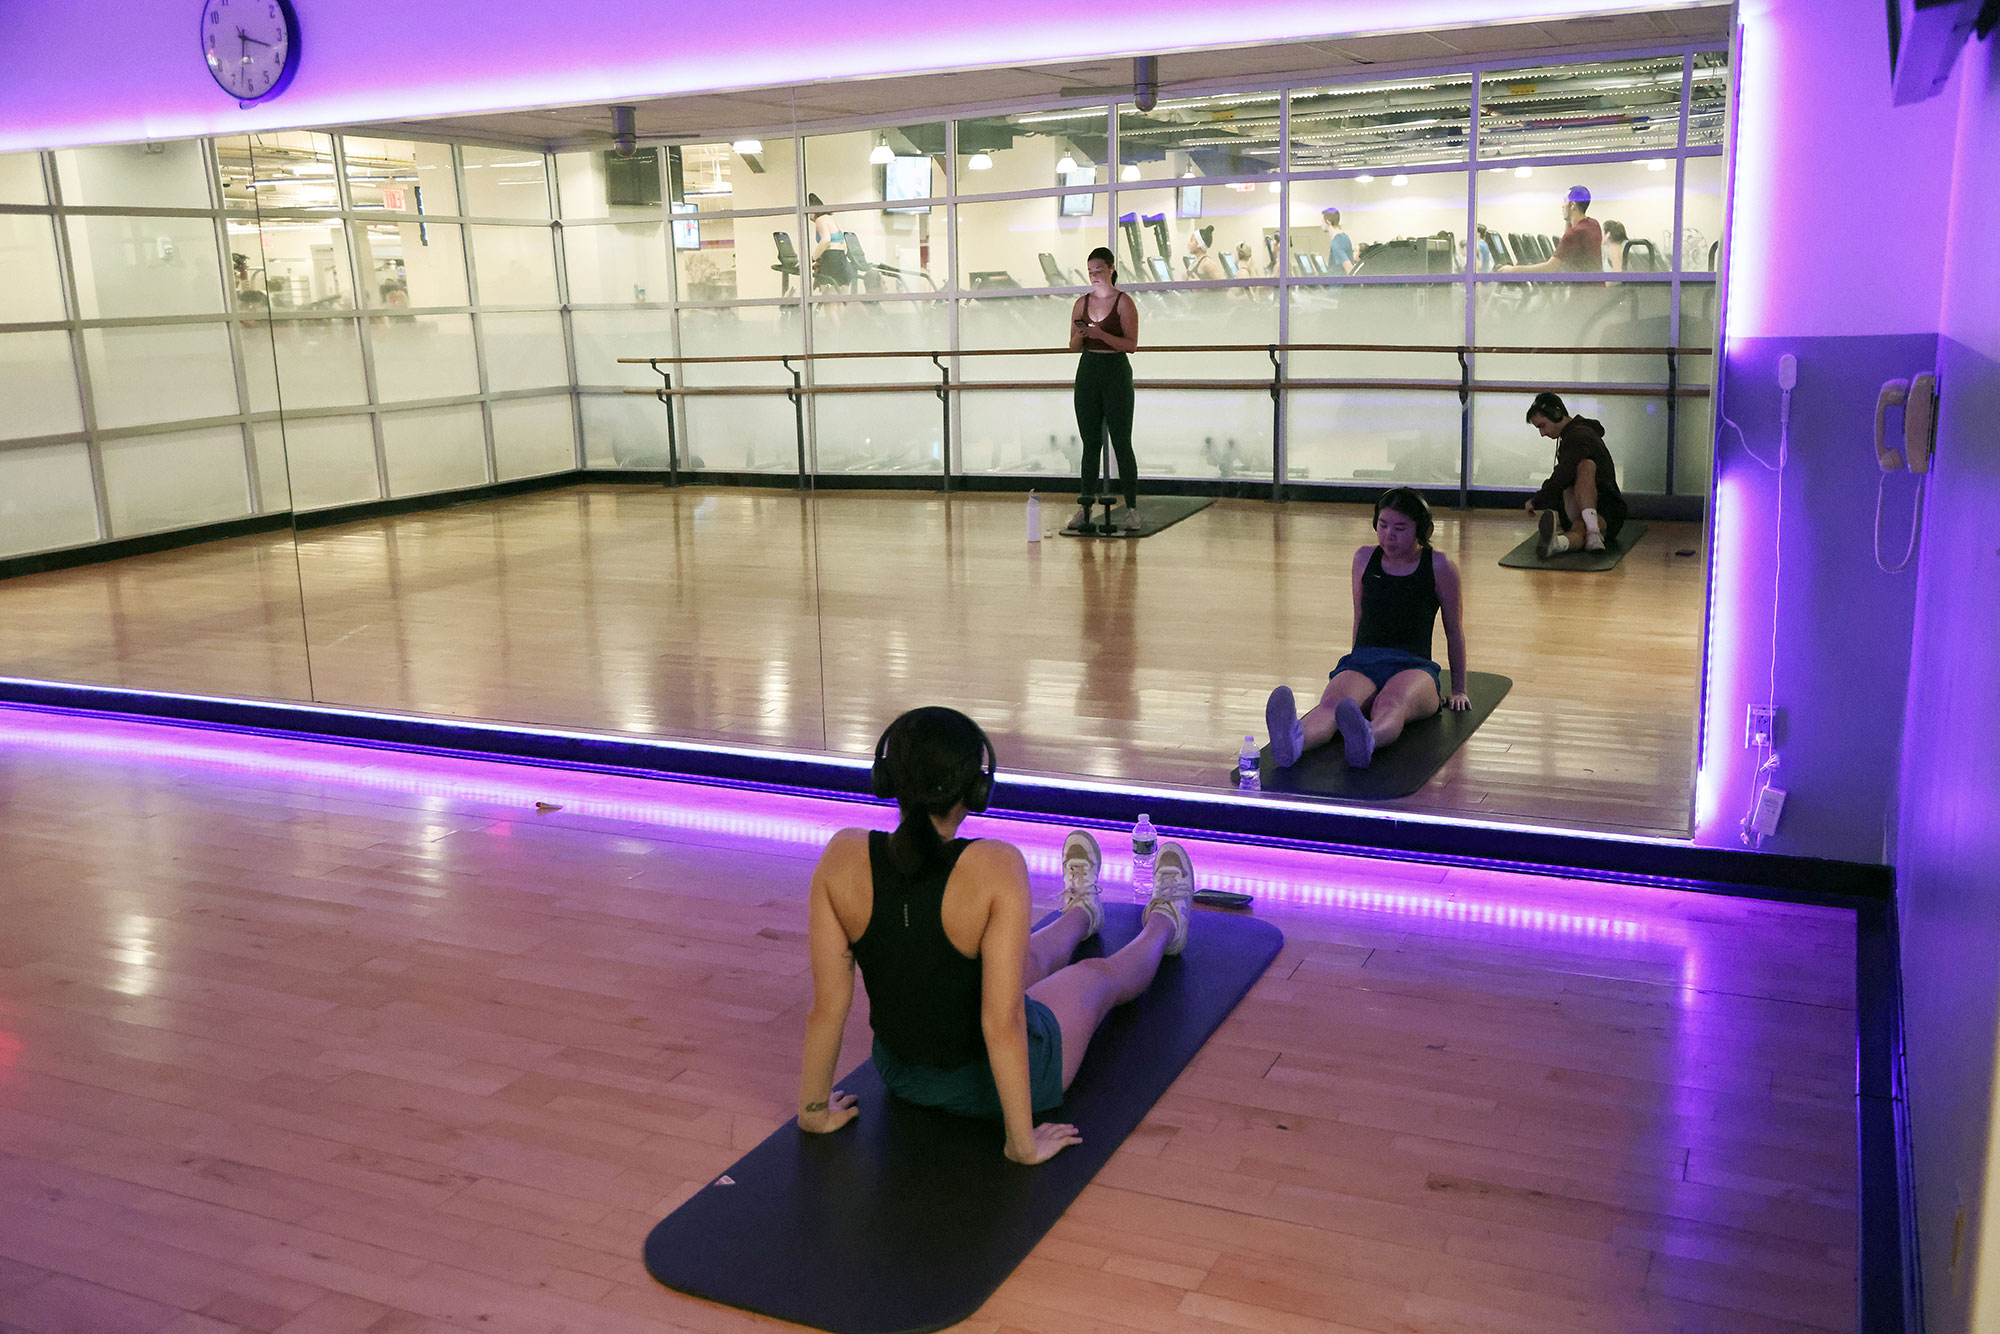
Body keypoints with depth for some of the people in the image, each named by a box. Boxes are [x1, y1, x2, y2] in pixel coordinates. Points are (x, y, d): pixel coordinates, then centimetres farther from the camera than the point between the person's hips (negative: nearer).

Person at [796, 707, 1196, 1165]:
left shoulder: (842, 858, -23)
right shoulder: (996, 868, -33)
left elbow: (827, 1005, -16)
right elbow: (1002, 1024, -31)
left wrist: (814, 1110, -3)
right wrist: (1023, 1144, -19)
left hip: (900, 1075, 4)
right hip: (991, 1082, -3)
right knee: (1098, 976, 31)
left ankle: (1081, 910, 69)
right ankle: (1164, 923, 64)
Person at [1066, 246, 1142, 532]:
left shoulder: (1124, 302, -4)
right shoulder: (1081, 303, 10)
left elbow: (1131, 344, -11)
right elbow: (1074, 346, 12)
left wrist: (1100, 334, -21)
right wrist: (1081, 335, -10)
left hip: (1116, 372, -4)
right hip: (1088, 372, 4)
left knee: (1122, 442, -3)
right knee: (1090, 442, 6)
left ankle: (1131, 508, 1)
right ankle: (1085, 508, 9)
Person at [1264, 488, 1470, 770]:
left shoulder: (1439, 566, 5)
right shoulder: (1365, 558, 14)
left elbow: (1454, 630, 14)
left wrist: (1458, 689, 19)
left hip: (1414, 666, -2)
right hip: (1363, 661, 2)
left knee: (1392, 704, -41)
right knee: (1332, 703, -36)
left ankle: (1365, 741, -76)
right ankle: (1294, 741, -69)